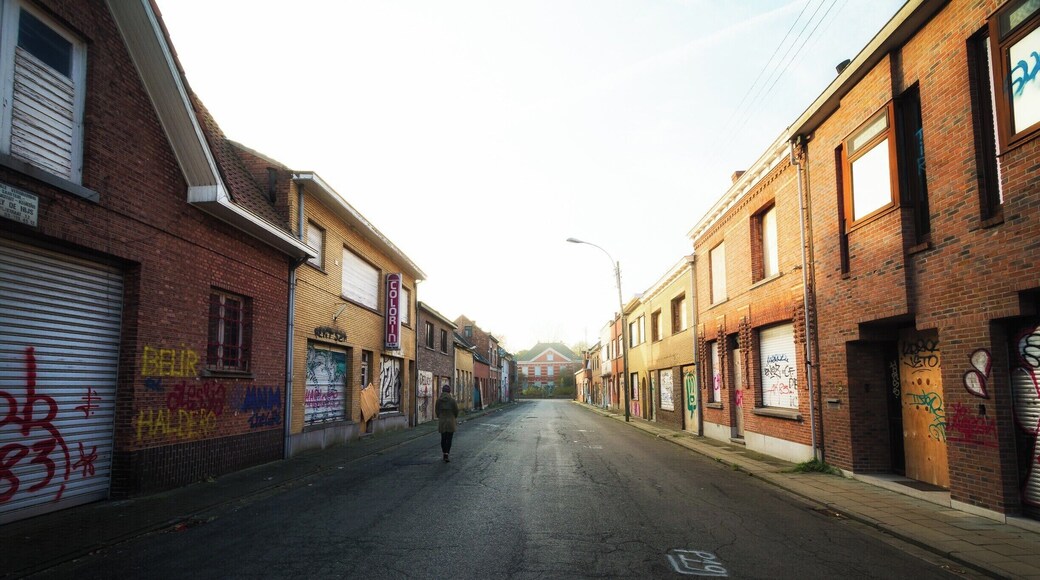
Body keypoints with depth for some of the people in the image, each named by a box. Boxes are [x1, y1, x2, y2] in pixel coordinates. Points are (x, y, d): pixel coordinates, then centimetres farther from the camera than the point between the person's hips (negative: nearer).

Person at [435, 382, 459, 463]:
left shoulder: (439, 400, -5)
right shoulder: (452, 400, -12)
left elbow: (436, 410, 3)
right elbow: (456, 410, -6)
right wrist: (454, 418, 14)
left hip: (441, 422, 3)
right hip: (451, 422, -3)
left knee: (443, 438, 14)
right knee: (449, 439, 1)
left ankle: (444, 454, 20)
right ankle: (446, 455, -9)